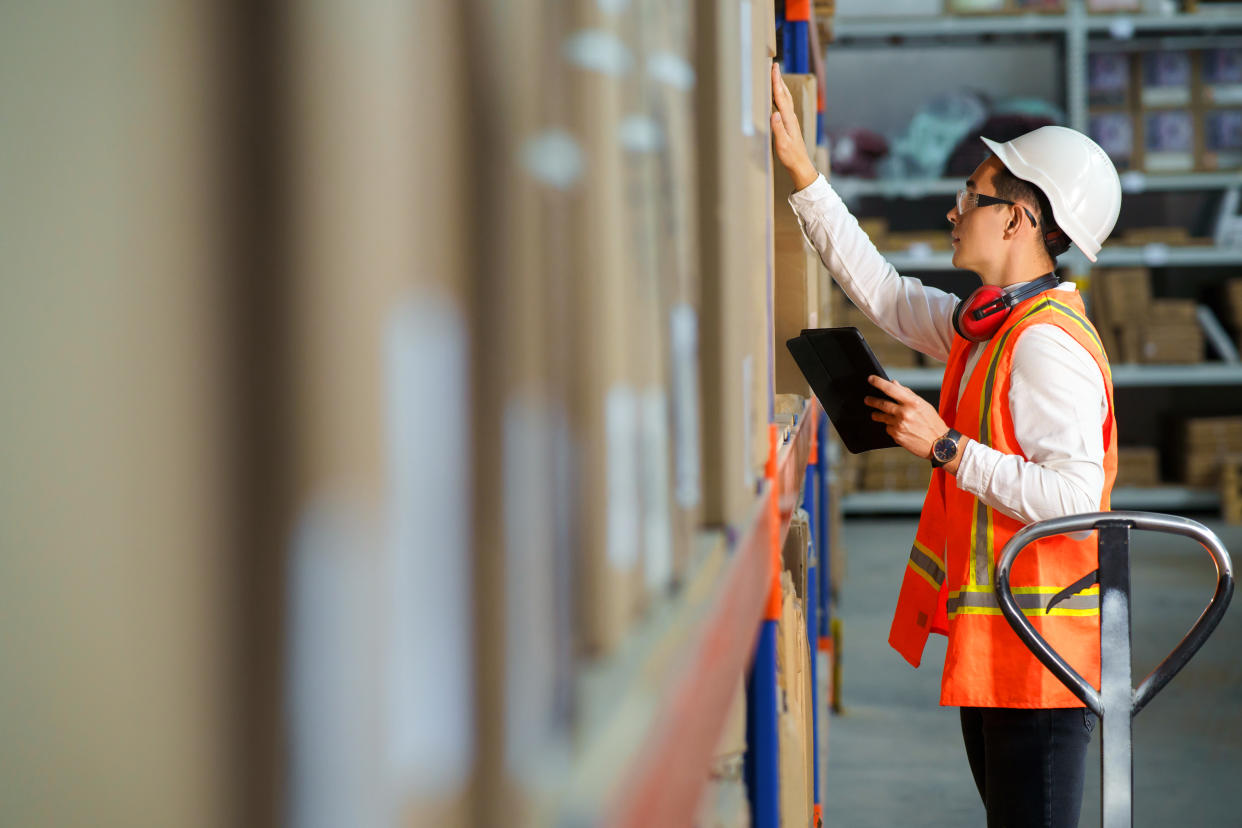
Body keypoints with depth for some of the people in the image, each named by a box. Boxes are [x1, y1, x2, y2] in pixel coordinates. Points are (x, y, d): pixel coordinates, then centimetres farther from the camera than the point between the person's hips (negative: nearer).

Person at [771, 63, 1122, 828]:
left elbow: (1073, 497, -26)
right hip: (991, 648, 10)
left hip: (1039, 649, -10)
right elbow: (883, 292, 23)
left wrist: (945, 447, -21)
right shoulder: (987, 326, 12)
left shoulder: (1049, 344, -19)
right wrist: (802, 170, 21)